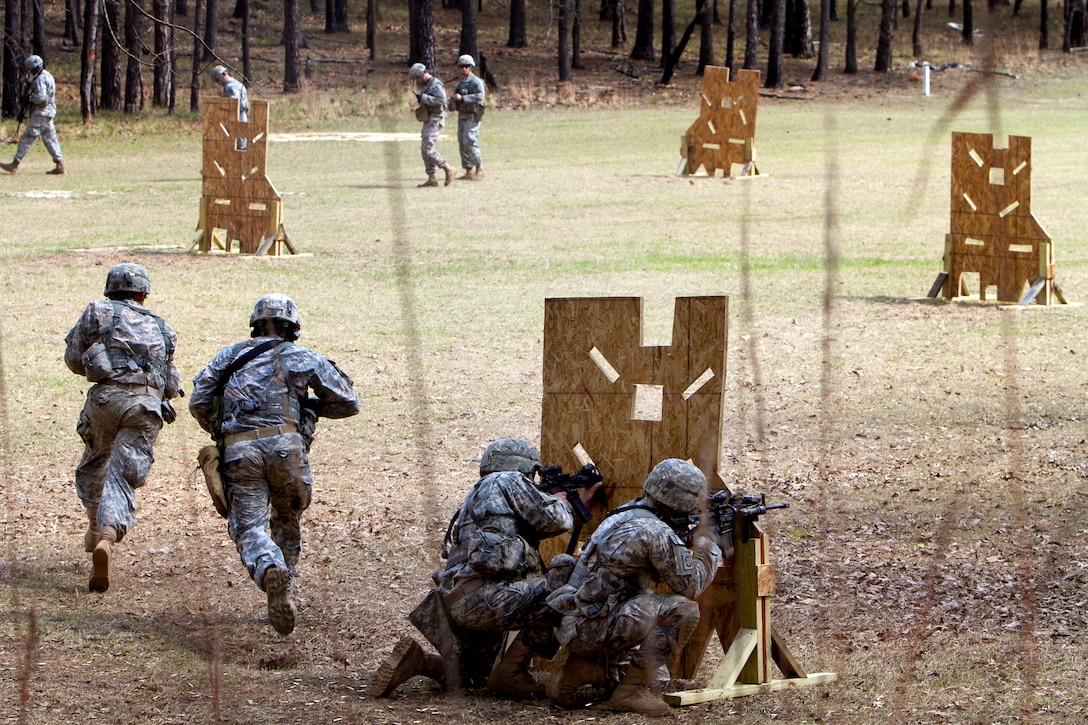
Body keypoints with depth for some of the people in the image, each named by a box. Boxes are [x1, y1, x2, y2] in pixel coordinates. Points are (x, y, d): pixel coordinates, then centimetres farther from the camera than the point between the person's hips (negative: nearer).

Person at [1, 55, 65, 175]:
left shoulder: (40, 79, -14)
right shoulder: (48, 76, 17)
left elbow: (41, 97, -25)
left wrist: (29, 98, -8)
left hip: (41, 113, -10)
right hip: (49, 112, 10)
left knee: (27, 138, -7)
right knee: (50, 139, 9)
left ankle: (15, 164, -7)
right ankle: (59, 164, 4)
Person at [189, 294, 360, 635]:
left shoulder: (229, 356, 22)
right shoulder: (302, 358, 16)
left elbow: (198, 403, 13)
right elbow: (348, 402, 15)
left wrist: (220, 431, 30)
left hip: (238, 451, 0)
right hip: (284, 445, 0)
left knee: (249, 527, -6)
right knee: (287, 521, 20)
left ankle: (270, 569, -37)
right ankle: (281, 593, 19)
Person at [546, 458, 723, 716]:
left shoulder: (624, 514, 12)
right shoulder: (657, 532, -18)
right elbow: (691, 585, -9)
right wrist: (708, 549, 9)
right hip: (592, 628, -10)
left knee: (657, 677, 21)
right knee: (683, 610, -18)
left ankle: (578, 668, 10)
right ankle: (632, 690, -11)